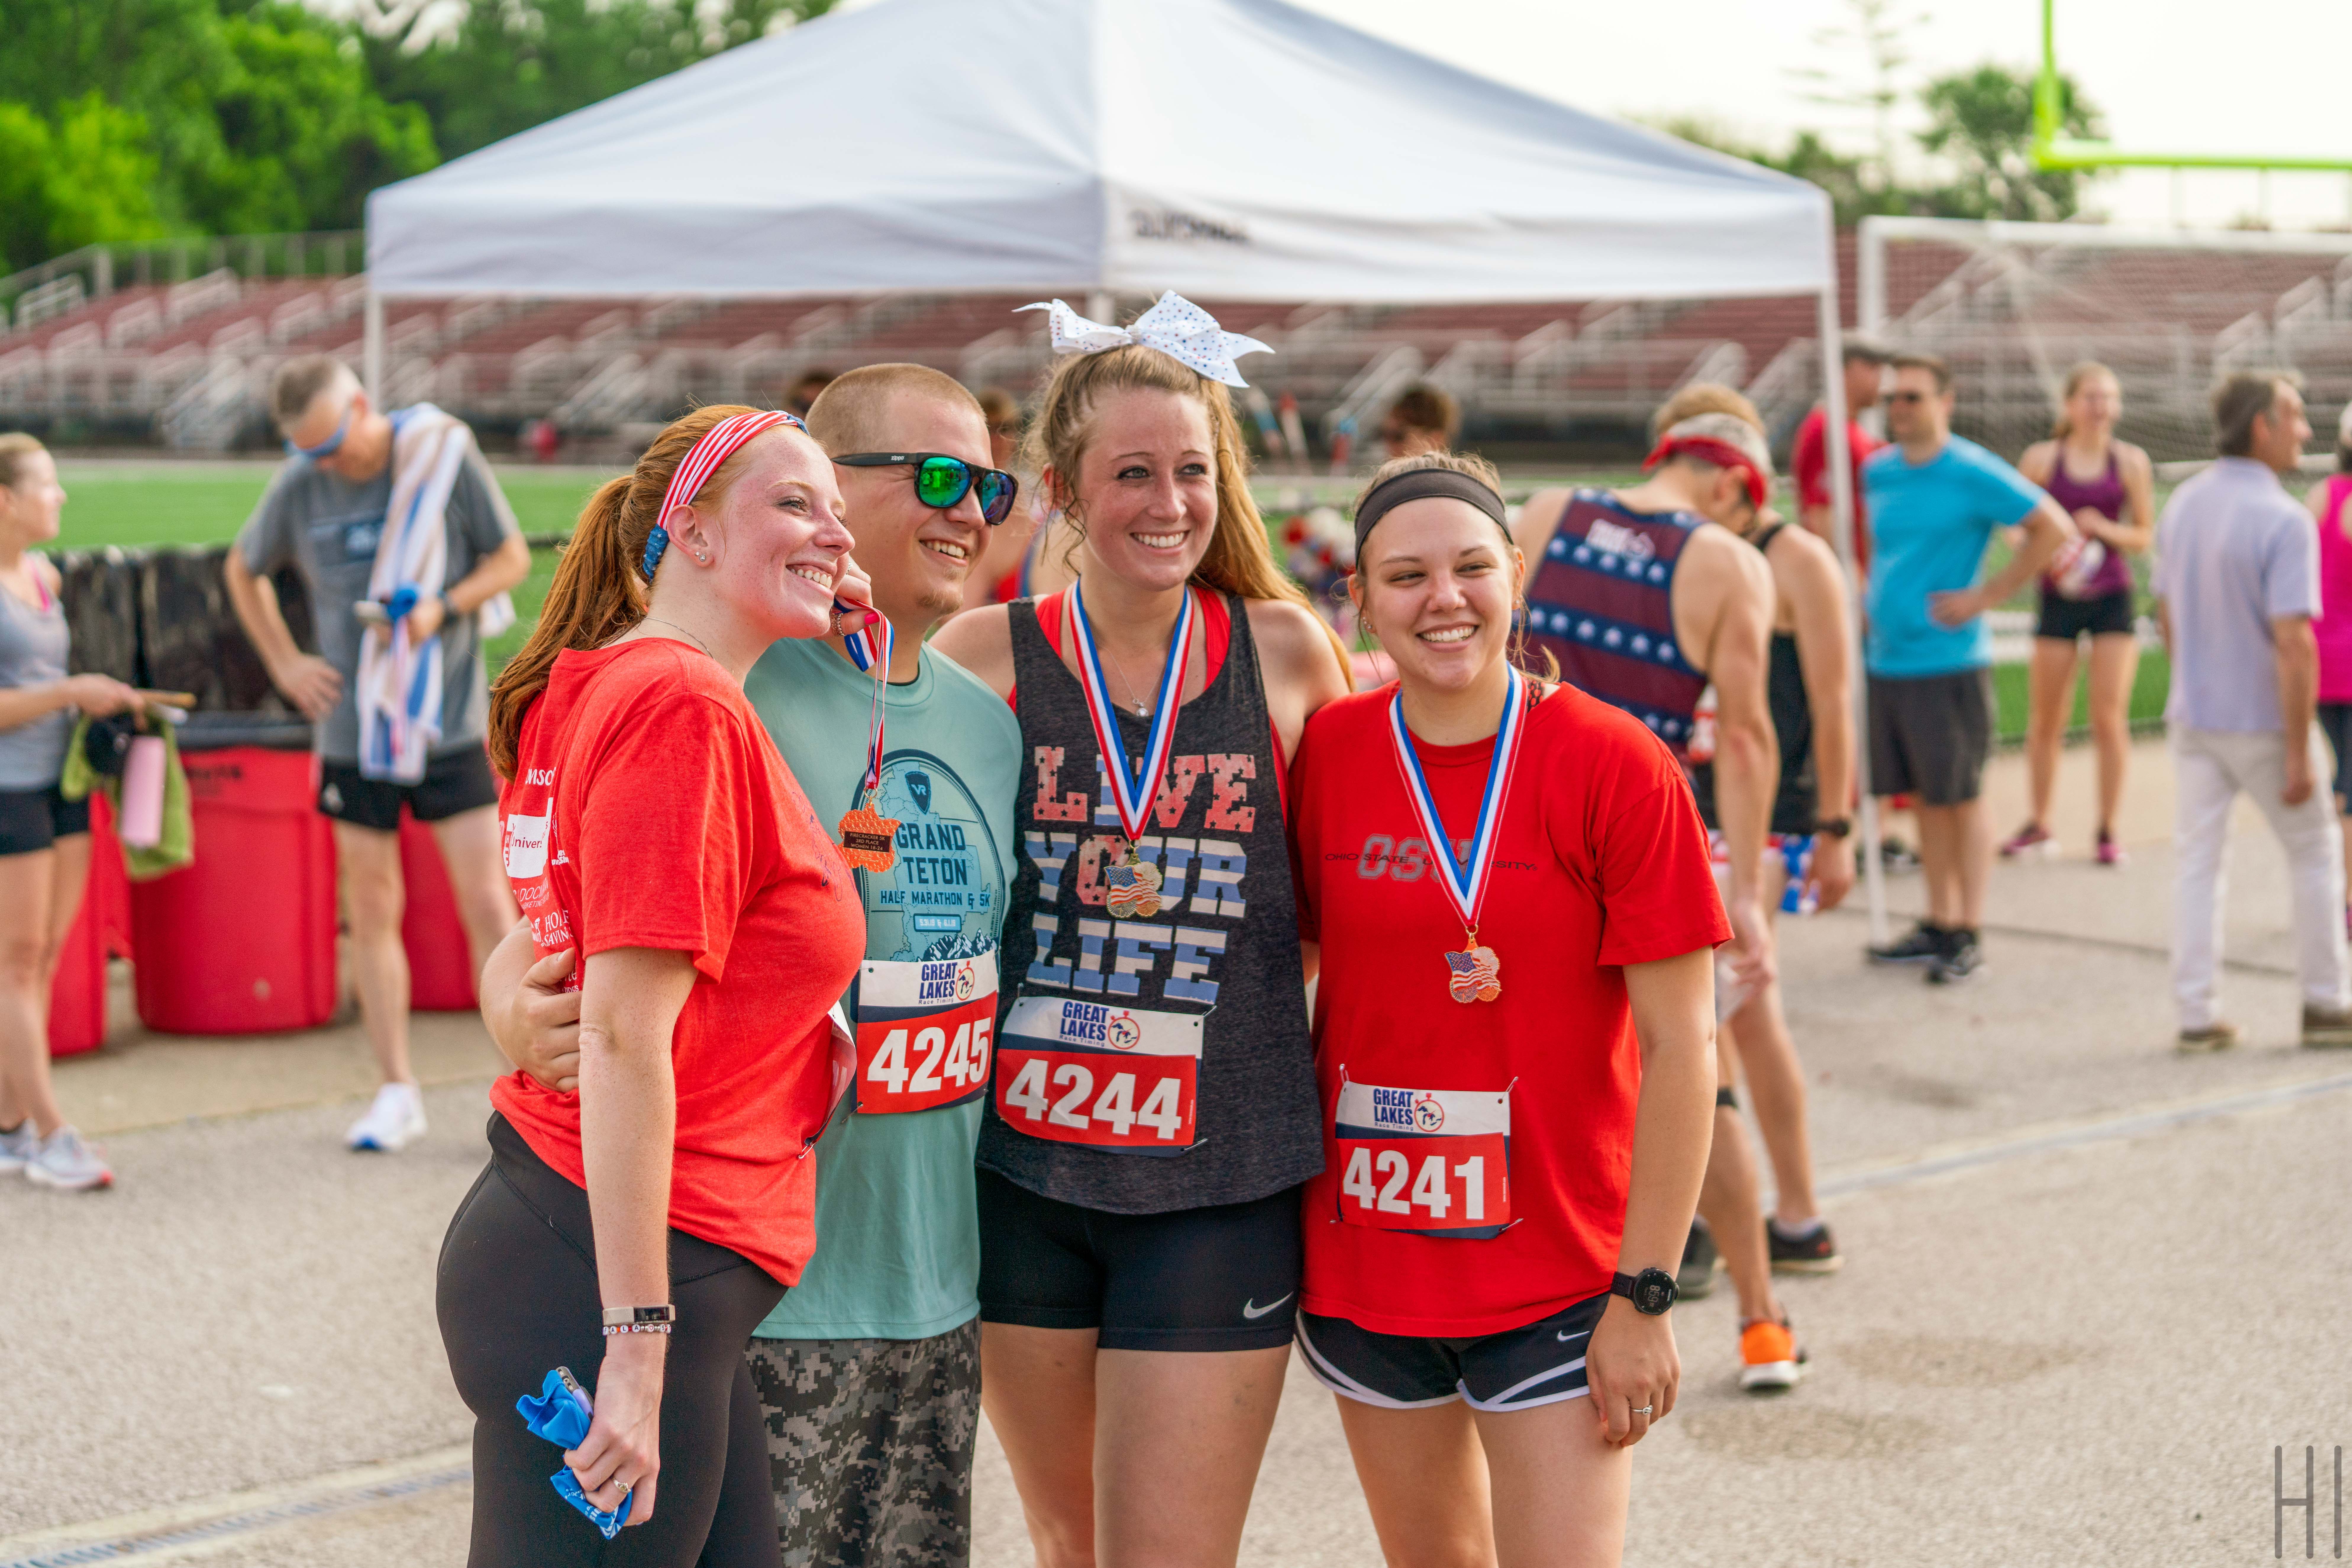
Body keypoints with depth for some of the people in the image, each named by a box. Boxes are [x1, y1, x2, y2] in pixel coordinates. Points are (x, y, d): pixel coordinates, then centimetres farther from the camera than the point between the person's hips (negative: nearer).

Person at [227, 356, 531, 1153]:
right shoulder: (299, 486, -1)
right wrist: (285, 665, 8)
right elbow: (244, 571, 18)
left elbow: (512, 556, 2)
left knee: (486, 903, -6)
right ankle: (397, 1093, 17)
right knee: (372, 912, 6)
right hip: (353, 726, 3)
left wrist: (442, 609, -15)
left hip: (450, 721, -2)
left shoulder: (445, 455, -7)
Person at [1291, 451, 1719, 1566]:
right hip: (1364, 1261, 3)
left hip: (1559, 1280, -3)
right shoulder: (1324, 756, -2)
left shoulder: (1615, 767, -11)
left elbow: (1678, 1044, -10)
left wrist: (1644, 1296, -12)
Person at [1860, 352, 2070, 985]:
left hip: (1947, 661, -6)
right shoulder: (1878, 472, 10)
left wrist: (1987, 596, -11)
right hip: (1887, 659, 6)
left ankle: (1968, 938, 6)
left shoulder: (1973, 473, -10)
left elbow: (2054, 529, -9)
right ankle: (1938, 925, 21)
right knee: (1926, 797, 13)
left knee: (1962, 799, 0)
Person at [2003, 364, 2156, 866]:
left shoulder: (2131, 462, 1)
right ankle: (2039, 823, 23)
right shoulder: (2041, 459, -1)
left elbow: (2145, 537, 4)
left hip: (2112, 598, 0)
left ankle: (2108, 830, 8)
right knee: (2045, 720, 5)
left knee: (2110, 719, -4)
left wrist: (2105, 529, -14)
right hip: (2058, 598, 0)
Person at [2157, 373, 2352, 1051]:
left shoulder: (2182, 504, 2)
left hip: (2193, 716, 6)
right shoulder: (2284, 521, -20)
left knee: (2197, 862, 9)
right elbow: (2294, 643, -24)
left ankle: (2197, 1015, 10)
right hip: (2263, 722, -6)